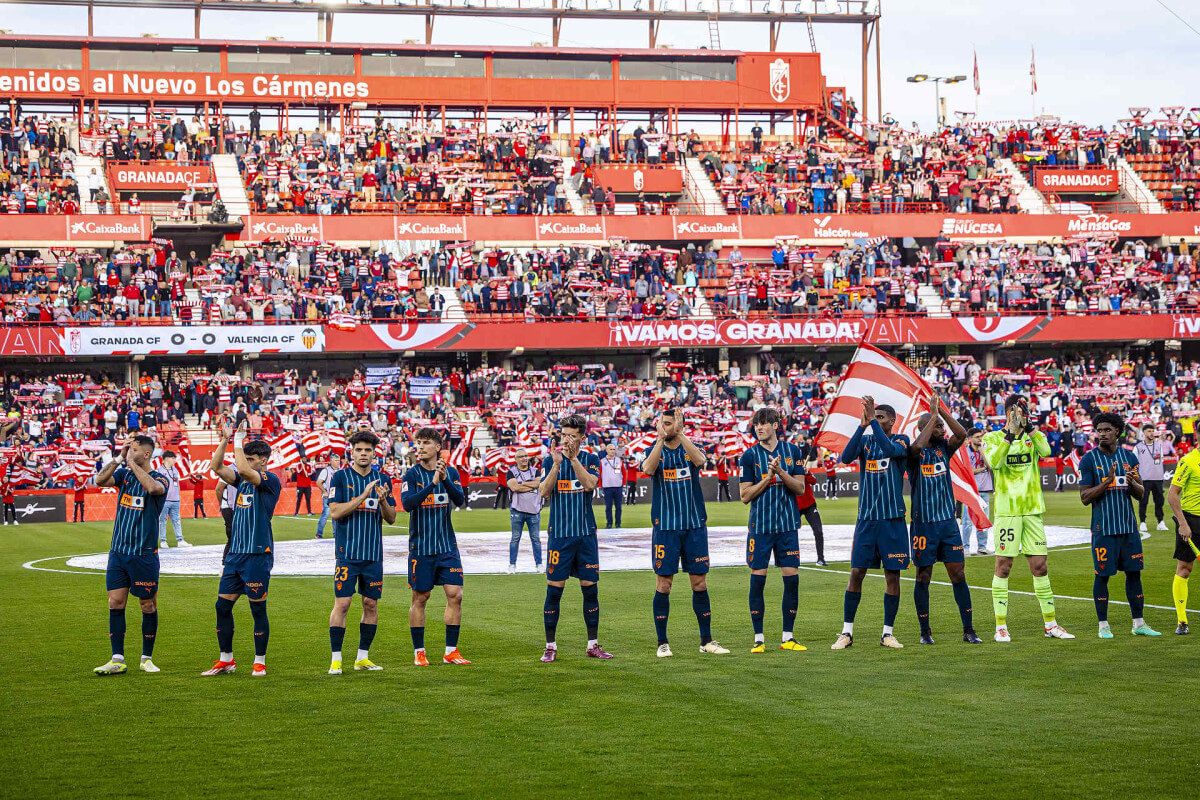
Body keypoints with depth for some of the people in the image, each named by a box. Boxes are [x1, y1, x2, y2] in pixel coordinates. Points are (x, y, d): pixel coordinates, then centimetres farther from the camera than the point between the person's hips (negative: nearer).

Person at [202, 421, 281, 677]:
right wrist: (224, 441, -1)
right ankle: (226, 660, 15)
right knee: (223, 606, 6)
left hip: (258, 555, -7)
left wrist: (238, 441, -12)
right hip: (235, 552, 7)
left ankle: (260, 662, 8)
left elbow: (243, 469, -22)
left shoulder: (270, 480, -7)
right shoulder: (242, 480, 15)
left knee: (258, 609, -1)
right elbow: (216, 467, 7)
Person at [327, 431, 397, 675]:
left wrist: (383, 500, -11)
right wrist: (363, 496, -19)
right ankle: (335, 659, -2)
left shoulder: (382, 479, 9)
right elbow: (335, 512, -12)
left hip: (373, 553, 4)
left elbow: (391, 518, 10)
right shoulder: (340, 477, -2)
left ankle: (363, 657, 15)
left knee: (371, 603, 5)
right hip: (347, 552, -4)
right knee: (342, 603, -8)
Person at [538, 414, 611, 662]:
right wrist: (556, 464, -21)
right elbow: (544, 491, -10)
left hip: (586, 534, 1)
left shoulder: (591, 460, 5)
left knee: (590, 589, 4)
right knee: (554, 590, -2)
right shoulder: (550, 460, 4)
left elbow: (590, 484, -14)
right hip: (559, 534, -1)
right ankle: (550, 647, 5)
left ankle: (593, 644, 13)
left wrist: (573, 458, -22)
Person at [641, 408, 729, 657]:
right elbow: (648, 469, -20)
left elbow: (700, 461, -20)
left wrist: (679, 433, -30)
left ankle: (706, 641, 12)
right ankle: (662, 643, 8)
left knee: (700, 584, 4)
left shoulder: (690, 449, 4)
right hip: (664, 528, -1)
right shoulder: (655, 451, 4)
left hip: (695, 527, 1)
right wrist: (660, 439, -31)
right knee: (663, 585, 0)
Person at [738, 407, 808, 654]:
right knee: (758, 578, -3)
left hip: (788, 526, 2)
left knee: (792, 578, 0)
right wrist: (768, 477, -13)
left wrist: (781, 472, -14)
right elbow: (745, 495, -2)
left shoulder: (792, 451, 5)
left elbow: (800, 488, 1)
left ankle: (788, 637, 10)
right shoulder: (749, 456, 0)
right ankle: (758, 639, 5)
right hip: (760, 526, -2)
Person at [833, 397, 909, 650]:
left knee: (892, 575, 2)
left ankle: (888, 633, 11)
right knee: (856, 573, -1)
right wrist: (863, 425, -21)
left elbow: (890, 449, -23)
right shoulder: (865, 439, 8)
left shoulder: (901, 440, 1)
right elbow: (846, 458, -12)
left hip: (892, 519, -2)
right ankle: (847, 632, 5)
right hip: (865, 519, 2)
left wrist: (872, 419, -23)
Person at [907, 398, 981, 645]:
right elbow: (918, 445, -29)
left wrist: (943, 411, -14)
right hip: (924, 523, -4)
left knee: (958, 575, 2)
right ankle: (925, 631, 13)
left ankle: (968, 630, 5)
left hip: (948, 521, 4)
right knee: (923, 576, 4)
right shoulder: (913, 452, -6)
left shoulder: (944, 448, 8)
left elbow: (962, 434, -9)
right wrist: (934, 414, -21)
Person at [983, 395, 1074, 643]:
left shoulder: (1034, 435, 10)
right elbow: (994, 461, -18)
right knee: (1003, 567, -1)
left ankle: (1050, 624, 15)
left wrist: (1029, 427, -20)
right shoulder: (992, 438, 2)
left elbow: (1045, 451, -12)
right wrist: (1010, 433, -23)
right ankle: (1001, 626, 3)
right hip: (1006, 511, -3)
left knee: (1040, 567, 8)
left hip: (1033, 510, 3)